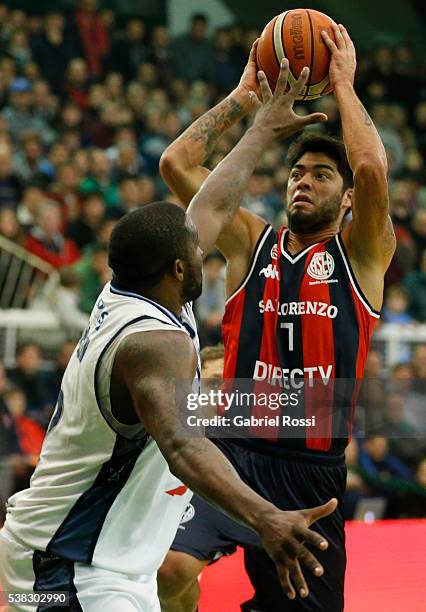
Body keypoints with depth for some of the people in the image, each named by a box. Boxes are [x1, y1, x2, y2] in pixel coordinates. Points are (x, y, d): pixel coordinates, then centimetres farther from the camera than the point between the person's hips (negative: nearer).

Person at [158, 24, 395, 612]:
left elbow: (373, 168, -15)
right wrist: (246, 97, 6)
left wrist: (343, 85, -3)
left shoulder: (361, 254, 5)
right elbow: (175, 163, 3)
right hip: (235, 448, 0)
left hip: (314, 468, 0)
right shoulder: (251, 244, 11)